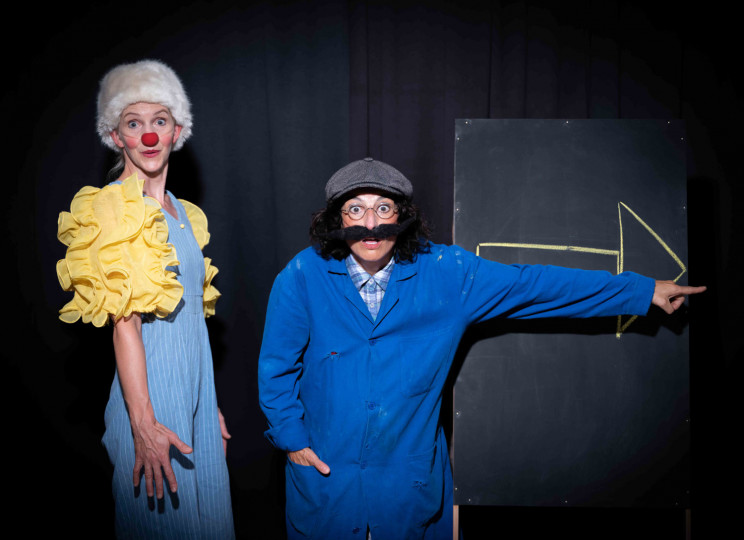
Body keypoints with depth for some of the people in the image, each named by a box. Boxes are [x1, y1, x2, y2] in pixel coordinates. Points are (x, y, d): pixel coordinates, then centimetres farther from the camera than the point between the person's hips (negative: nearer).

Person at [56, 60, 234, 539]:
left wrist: (212, 408, 16)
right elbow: (124, 320, -18)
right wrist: (144, 423, -22)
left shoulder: (183, 211, 12)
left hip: (196, 385, 8)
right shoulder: (114, 208, -11)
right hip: (153, 387, -7)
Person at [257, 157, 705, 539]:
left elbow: (534, 285, -7)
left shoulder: (446, 273, -10)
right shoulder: (303, 276, -12)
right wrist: (290, 436, -5)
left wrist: (643, 291, -5)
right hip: (325, 468, 0)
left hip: (410, 475, 1)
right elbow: (277, 366, -2)